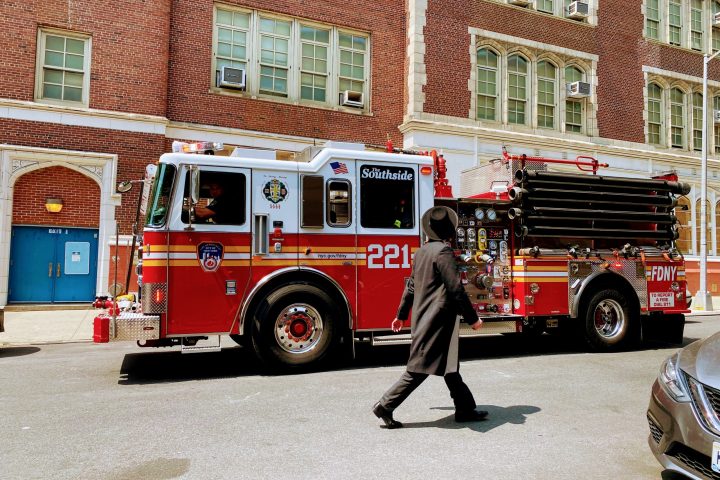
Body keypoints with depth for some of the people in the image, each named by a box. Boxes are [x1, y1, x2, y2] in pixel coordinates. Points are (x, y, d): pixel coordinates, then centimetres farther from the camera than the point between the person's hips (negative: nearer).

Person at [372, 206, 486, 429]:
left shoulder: (421, 251, 10)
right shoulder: (443, 251, -15)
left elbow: (411, 286, 16)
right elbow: (456, 288, -18)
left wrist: (401, 315, 23)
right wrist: (473, 318, -10)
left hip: (423, 319, 9)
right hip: (437, 320, -9)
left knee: (449, 366, 15)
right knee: (418, 369, -3)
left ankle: (465, 409, 25)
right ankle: (385, 406, 2)